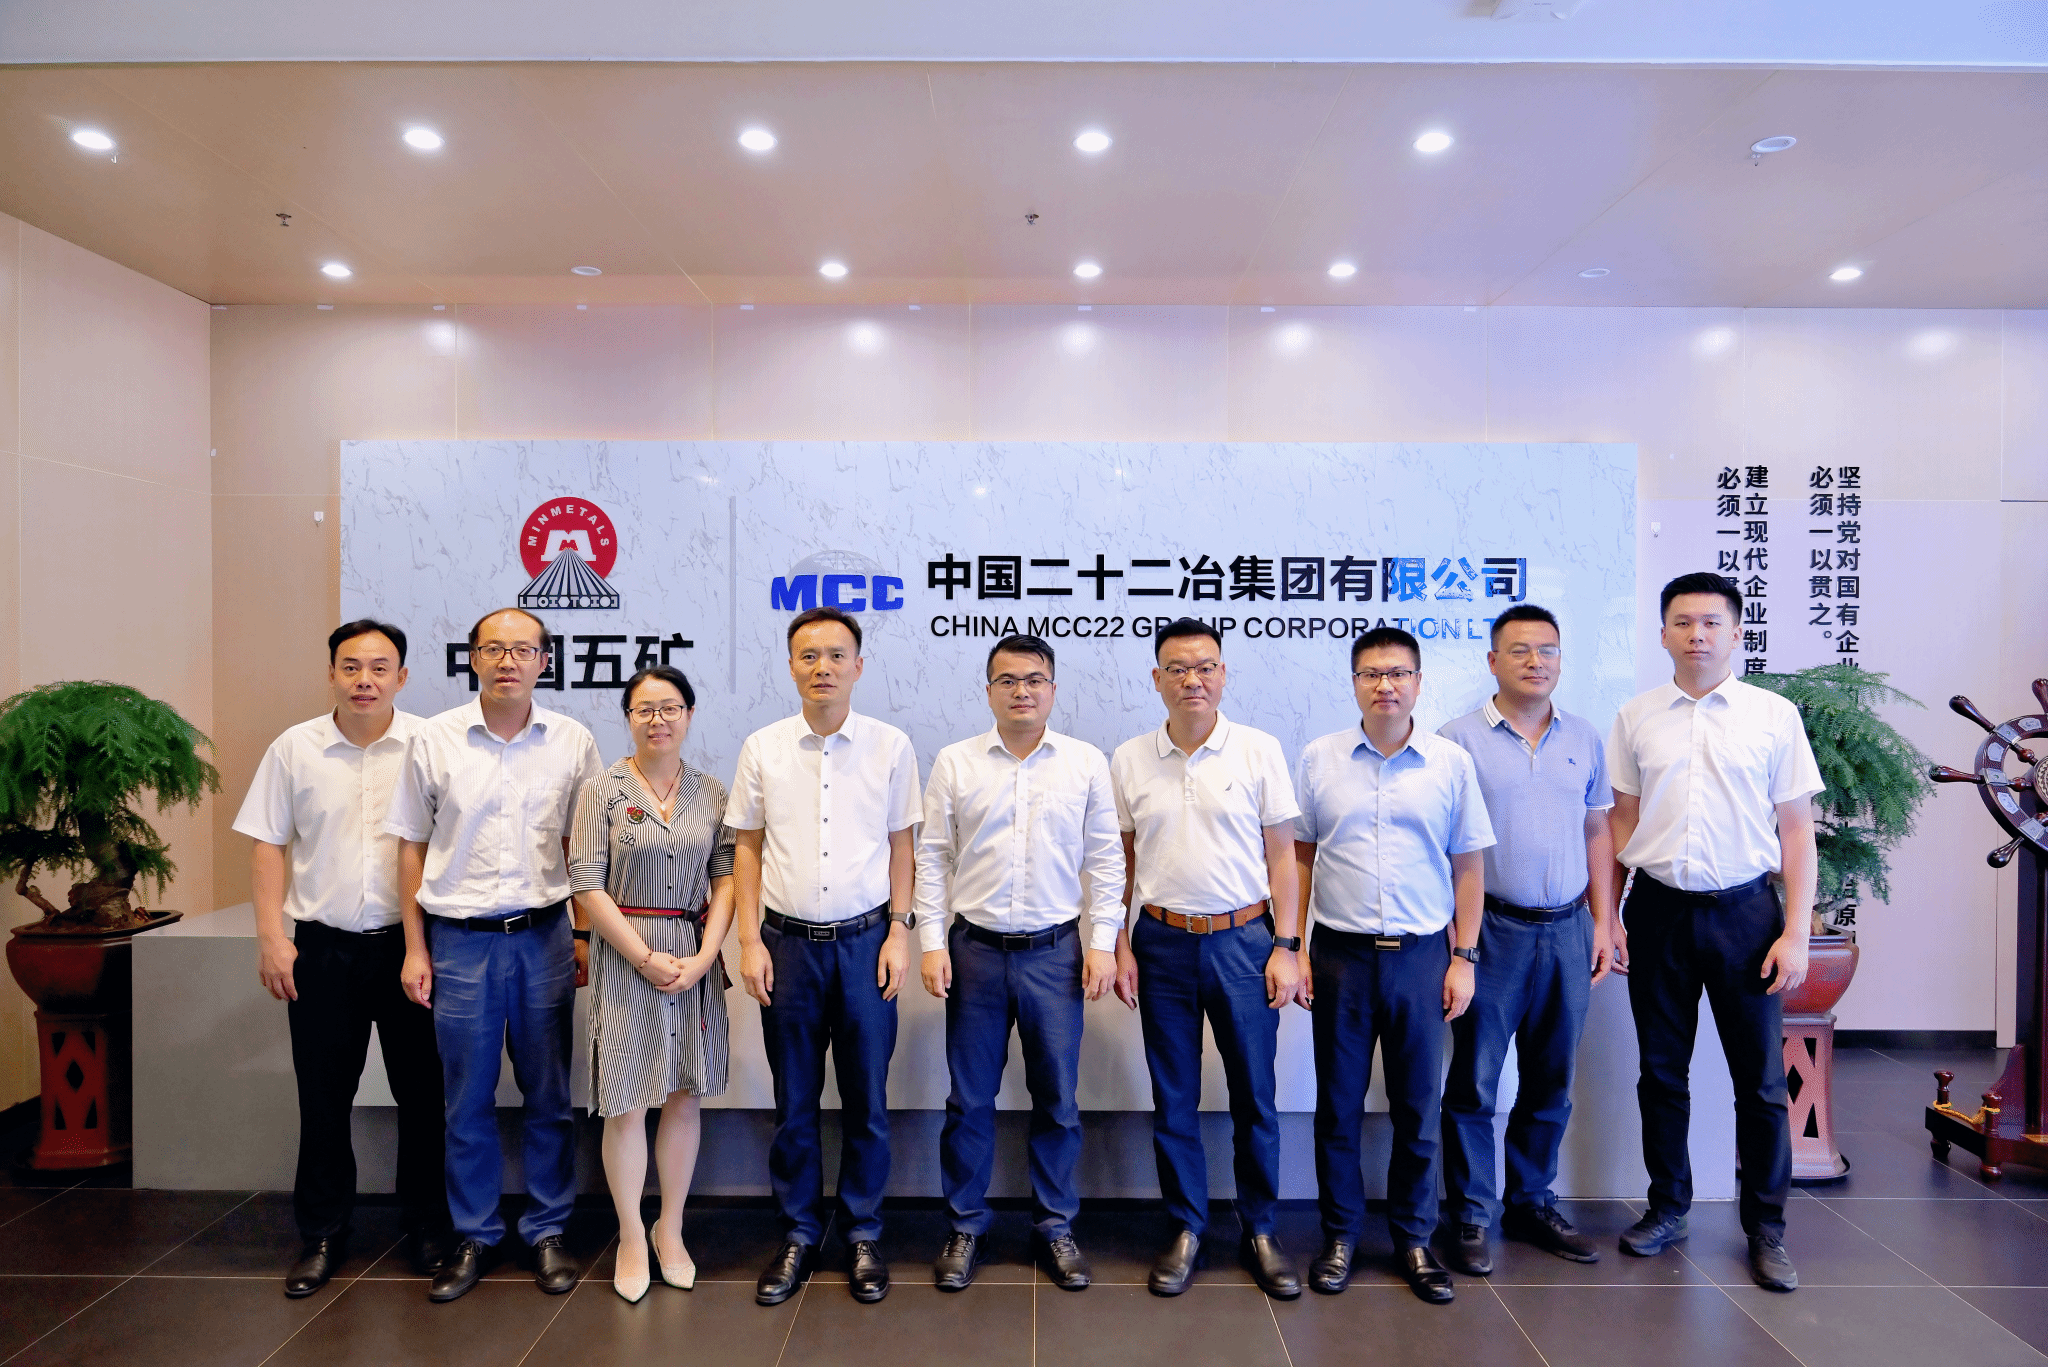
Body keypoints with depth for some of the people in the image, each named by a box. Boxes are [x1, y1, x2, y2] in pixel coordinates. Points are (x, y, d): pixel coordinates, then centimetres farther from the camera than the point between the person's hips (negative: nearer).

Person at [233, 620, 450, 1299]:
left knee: (423, 1092, 6)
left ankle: (428, 1228, 23)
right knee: (323, 1097, 10)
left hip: (409, 942, -1)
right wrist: (271, 936, -2)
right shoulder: (294, 748, 3)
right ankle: (323, 1235, 27)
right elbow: (269, 845, 6)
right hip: (320, 945, 1)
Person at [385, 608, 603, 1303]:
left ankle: (547, 1231, 24)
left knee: (550, 1096, 8)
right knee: (467, 1100, 10)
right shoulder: (433, 740, 0)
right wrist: (416, 948, 3)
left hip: (544, 935, 1)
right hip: (459, 939, 0)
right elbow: (412, 847, 5)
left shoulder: (573, 741, 2)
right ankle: (474, 1236, 26)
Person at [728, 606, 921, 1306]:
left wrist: (899, 931, -1)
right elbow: (747, 848, 5)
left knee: (866, 1099, 9)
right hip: (788, 943, 1)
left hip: (865, 940, 0)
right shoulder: (762, 749, 1)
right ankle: (798, 1233, 29)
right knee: (794, 1101, 12)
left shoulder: (891, 746, -1)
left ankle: (863, 1234, 27)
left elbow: (900, 845, 5)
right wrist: (749, 940, 0)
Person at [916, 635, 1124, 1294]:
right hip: (975, 949, 0)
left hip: (1056, 952, 0)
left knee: (1058, 1099, 10)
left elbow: (1105, 859, 4)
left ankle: (1055, 1225, 27)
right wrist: (932, 942, -3)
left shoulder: (1086, 763, 2)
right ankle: (965, 1226, 26)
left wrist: (1102, 942, -2)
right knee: (969, 1098, 9)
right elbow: (932, 857, 3)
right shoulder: (954, 763, 2)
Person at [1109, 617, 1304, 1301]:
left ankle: (1260, 1232, 25)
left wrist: (1286, 947, -4)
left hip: (1244, 939, -1)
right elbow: (1120, 861, 8)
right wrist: (1118, 943, 3)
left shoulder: (1259, 750, -2)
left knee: (1254, 1096, 8)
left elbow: (1281, 855, 1)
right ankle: (1186, 1230, 26)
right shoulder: (1129, 760, 3)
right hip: (1163, 942, 2)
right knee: (1173, 1099, 10)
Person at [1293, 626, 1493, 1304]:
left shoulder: (1451, 763, 0)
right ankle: (1340, 1235, 26)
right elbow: (1298, 857, 4)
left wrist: (1464, 957, 1)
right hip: (1340, 954, 0)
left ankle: (1414, 1239, 28)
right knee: (1338, 1104, 10)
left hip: (1422, 954, 0)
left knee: (1418, 1107, 10)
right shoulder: (1318, 759, 1)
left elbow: (1468, 866, 5)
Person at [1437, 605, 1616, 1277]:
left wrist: (1602, 921, 8)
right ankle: (1471, 1217, 16)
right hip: (1492, 930, -4)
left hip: (1568, 931, 4)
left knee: (1550, 1083, 14)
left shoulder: (1584, 738, 9)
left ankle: (1531, 1204, 29)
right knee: (1474, 1082, 3)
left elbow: (1597, 832, 14)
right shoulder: (1458, 740, -4)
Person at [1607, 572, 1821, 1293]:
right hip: (1658, 910, 2)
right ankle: (1668, 1206, 29)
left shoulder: (1774, 715, -1)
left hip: (1744, 910, -1)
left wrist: (1796, 934, -5)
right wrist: (1608, 914, 3)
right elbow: (1623, 821, 7)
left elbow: (1796, 829, -1)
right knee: (1661, 1070, 12)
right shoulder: (1635, 718, 3)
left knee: (1760, 1078, 6)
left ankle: (1766, 1227, 24)